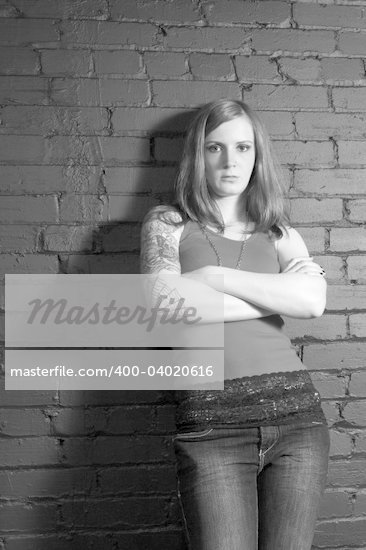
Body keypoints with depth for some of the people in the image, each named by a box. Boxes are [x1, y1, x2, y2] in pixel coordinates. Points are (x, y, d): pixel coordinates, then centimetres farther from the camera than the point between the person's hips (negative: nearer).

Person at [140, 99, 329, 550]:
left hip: (295, 411, 3)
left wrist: (214, 276, -6)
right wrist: (279, 295, -2)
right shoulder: (167, 223, 9)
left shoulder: (280, 234, 16)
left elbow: (314, 300, -4)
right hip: (210, 422, -2)